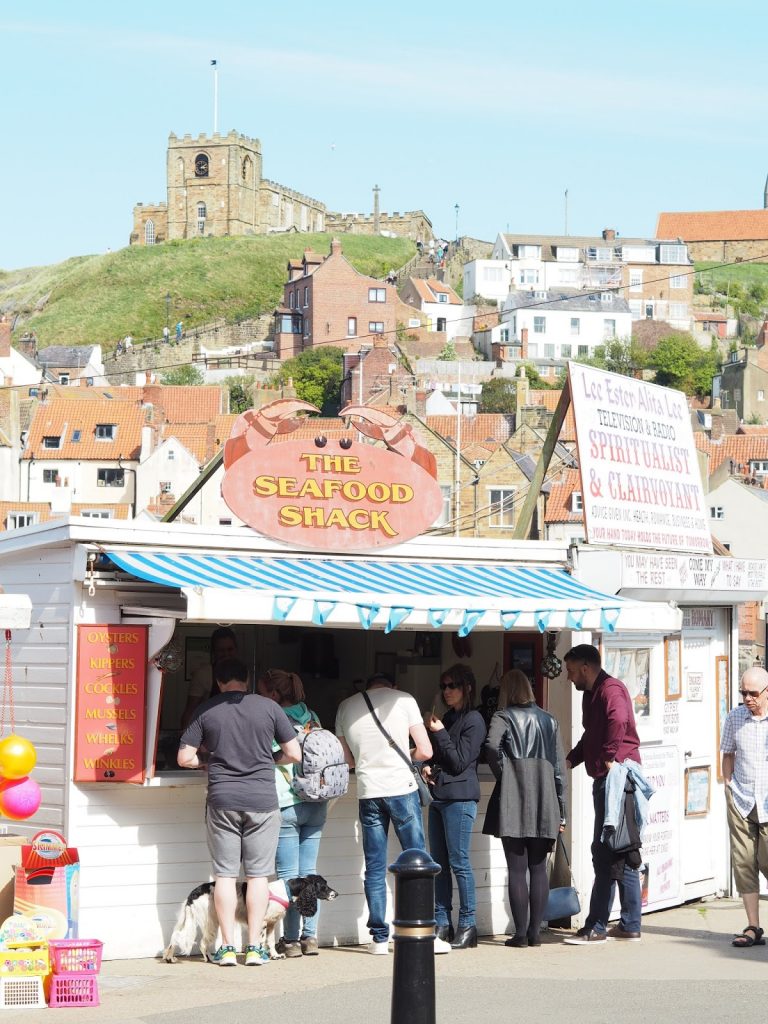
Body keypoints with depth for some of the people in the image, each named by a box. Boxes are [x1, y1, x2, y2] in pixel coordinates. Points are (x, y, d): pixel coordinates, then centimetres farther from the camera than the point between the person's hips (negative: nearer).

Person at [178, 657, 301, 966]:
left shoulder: (206, 711, 1)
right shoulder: (269, 707, 0)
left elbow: (185, 758, 0)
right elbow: (294, 754, 2)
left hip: (222, 800, 0)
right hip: (262, 800, 0)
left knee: (225, 874, 5)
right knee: (258, 874, 5)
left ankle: (227, 947, 4)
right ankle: (255, 947, 6)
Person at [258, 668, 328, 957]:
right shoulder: (312, 718, 11)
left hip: (286, 805, -6)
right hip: (316, 804, 6)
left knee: (288, 876, -2)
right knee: (308, 873, 9)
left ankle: (291, 939, -1)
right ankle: (310, 937, 9)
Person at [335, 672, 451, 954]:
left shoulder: (346, 707, 12)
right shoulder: (403, 699, 2)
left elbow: (347, 759, 16)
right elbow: (425, 751, -1)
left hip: (367, 792, 3)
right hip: (402, 788, -3)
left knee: (375, 869, 6)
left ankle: (379, 938, 6)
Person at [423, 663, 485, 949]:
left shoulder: (473, 720, -6)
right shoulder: (447, 718, 18)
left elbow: (459, 761, -12)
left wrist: (439, 733, -10)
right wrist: (428, 767, 4)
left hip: (459, 797, -8)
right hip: (439, 796, 8)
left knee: (459, 862, -7)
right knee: (439, 863, 7)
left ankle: (467, 926, -4)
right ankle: (442, 924, 10)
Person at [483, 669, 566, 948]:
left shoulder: (503, 717, -1)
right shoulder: (549, 721, 12)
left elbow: (491, 746, -23)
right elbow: (559, 767, 11)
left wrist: (502, 772, -5)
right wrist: (561, 812, 14)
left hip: (513, 804, -4)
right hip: (544, 804, 4)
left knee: (517, 869, -1)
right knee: (538, 868, 8)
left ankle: (521, 933, -1)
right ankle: (534, 931, 8)